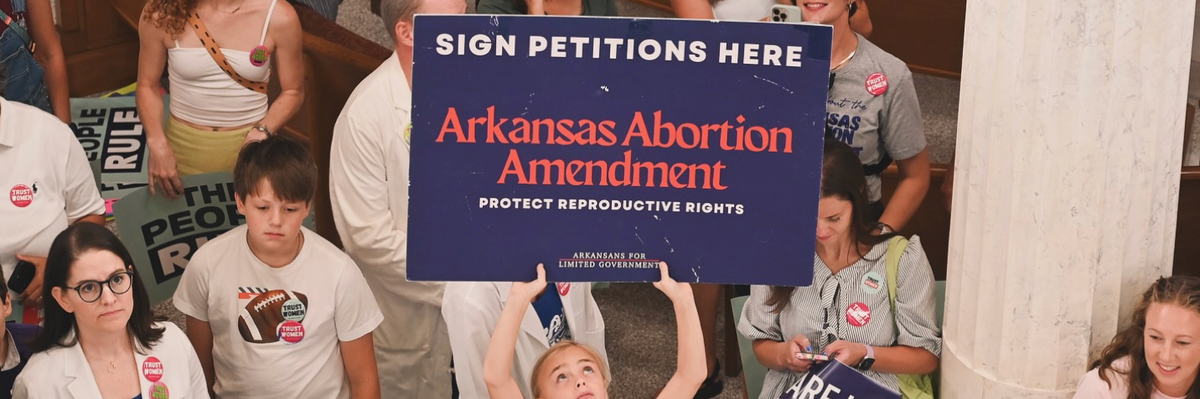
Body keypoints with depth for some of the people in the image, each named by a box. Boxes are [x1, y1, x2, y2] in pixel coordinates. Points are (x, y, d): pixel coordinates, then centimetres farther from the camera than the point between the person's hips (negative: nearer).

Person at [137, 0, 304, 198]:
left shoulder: (278, 16, -14)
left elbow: (293, 92, -3)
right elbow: (147, 86, 1)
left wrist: (261, 133, -19)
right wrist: (157, 143, -14)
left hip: (249, 143, -1)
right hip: (184, 146, 1)